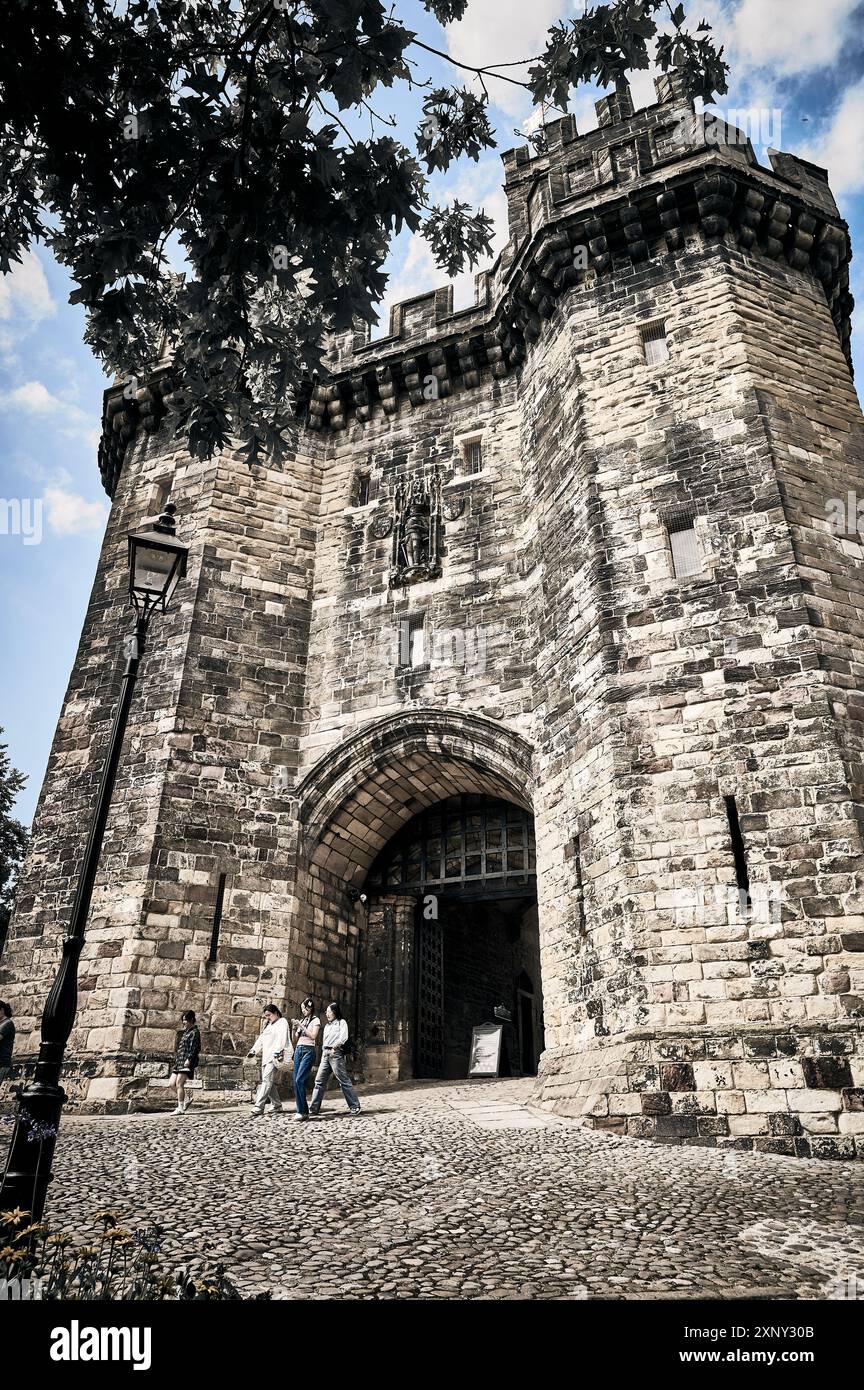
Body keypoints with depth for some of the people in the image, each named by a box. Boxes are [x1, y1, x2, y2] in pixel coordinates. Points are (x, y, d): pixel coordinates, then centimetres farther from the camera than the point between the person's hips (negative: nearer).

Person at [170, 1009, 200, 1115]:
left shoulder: (194, 1032, -7)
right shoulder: (185, 1032, 20)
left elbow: (195, 1048, -15)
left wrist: (189, 1059, -23)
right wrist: (176, 1058, 20)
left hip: (187, 1062, -9)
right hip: (179, 1061, 9)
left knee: (179, 1084, -10)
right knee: (173, 1083, 6)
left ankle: (180, 1109, -4)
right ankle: (186, 1099, 18)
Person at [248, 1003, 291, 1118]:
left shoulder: (282, 1022, 2)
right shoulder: (269, 1025, 26)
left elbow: (282, 1038, -11)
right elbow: (261, 1038, 21)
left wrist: (277, 1051, -23)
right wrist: (254, 1050, 7)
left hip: (274, 1057, -8)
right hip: (266, 1057, 8)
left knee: (266, 1081, -17)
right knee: (269, 1083, 5)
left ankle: (258, 1109, -24)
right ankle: (277, 1107, 14)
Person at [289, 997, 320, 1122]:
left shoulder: (315, 1020, 1)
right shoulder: (302, 1020, 18)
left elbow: (313, 1036, -12)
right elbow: (295, 1039, 18)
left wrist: (301, 1026, -11)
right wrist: (293, 1028, 1)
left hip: (308, 1051, -7)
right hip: (298, 1050, 7)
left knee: (300, 1080, -16)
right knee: (296, 1081, 1)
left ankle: (303, 1111, -12)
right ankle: (300, 1110, 7)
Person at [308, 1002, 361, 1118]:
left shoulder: (341, 1022, 2)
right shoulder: (327, 1026, 23)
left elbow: (343, 1038, -12)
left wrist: (335, 1046, -22)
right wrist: (324, 1055, 10)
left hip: (336, 1053, -7)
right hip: (326, 1054, 7)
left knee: (344, 1081, -6)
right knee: (319, 1081, 2)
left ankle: (355, 1107, -1)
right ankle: (313, 1108, 6)